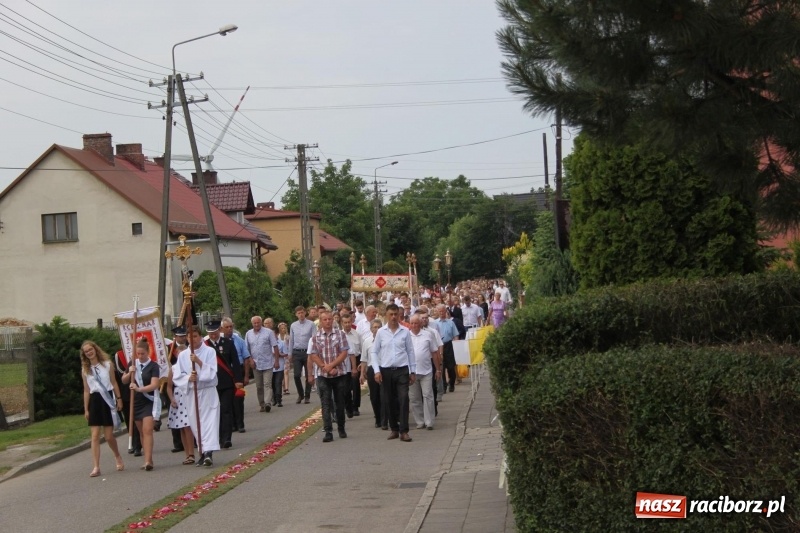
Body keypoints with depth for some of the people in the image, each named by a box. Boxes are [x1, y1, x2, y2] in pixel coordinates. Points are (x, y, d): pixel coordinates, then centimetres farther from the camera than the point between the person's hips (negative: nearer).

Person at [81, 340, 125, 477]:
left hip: (108, 399, -2)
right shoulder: (85, 370, 6)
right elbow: (86, 390, 9)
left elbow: (114, 383, 6)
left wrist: (119, 399, 1)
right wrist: (86, 409, 7)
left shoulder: (107, 364, 2)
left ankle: (118, 457, 27)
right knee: (95, 435, -6)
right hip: (94, 401, 2)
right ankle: (96, 467, -7)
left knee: (108, 436, 0)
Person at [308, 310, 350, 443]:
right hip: (322, 375, 0)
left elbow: (344, 353, -5)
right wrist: (325, 367, -12)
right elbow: (313, 356, -1)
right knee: (326, 404, -2)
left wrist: (331, 365, -15)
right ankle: (328, 432, -3)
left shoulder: (340, 334, 1)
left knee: (340, 403, 9)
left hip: (339, 373, 0)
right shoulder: (316, 337, 3)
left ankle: (341, 429, 23)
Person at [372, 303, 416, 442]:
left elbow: (410, 351, 7)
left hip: (402, 370, -1)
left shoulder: (405, 332, 2)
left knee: (403, 399, -9)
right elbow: (375, 352, 4)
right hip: (386, 371, 1)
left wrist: (413, 371, 6)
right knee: (389, 401, 7)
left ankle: (404, 431, -7)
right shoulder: (381, 332, 2)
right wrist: (377, 371, -4)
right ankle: (394, 429, 18)